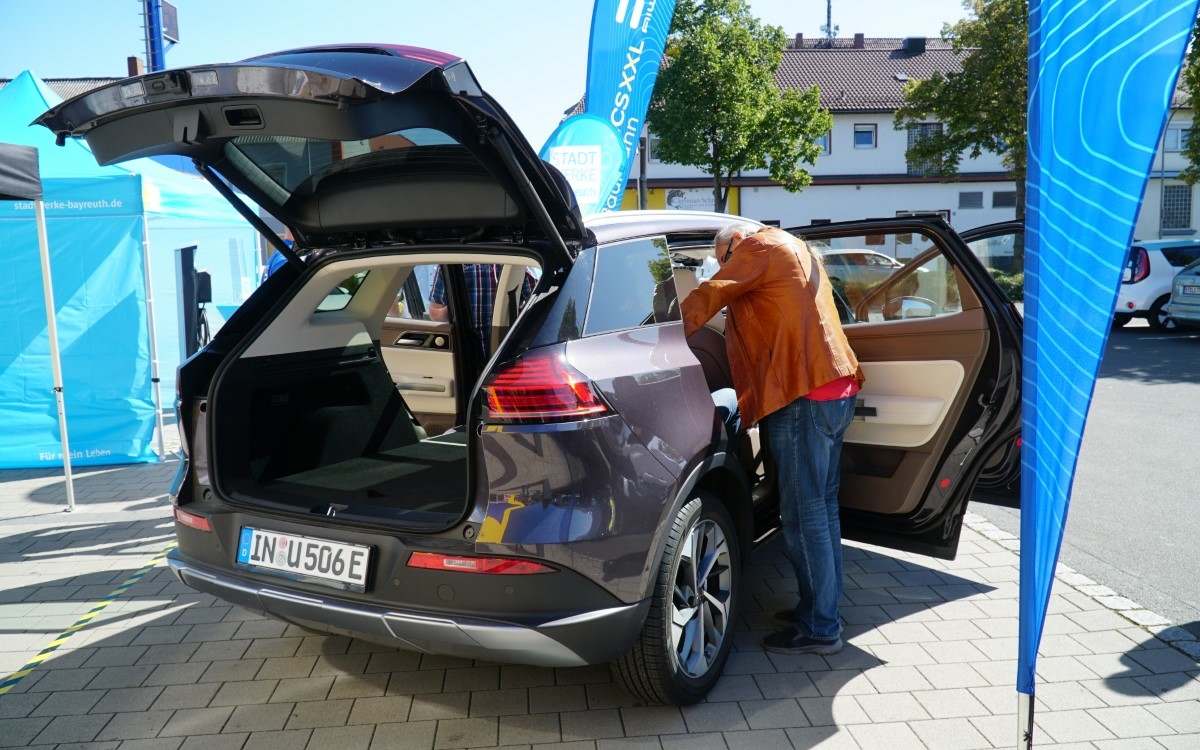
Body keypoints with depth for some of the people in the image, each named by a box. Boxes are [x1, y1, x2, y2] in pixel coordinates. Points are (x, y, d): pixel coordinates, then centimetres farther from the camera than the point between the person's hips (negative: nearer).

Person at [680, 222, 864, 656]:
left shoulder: (760, 244, -1)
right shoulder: (796, 252, 26)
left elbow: (709, 296, -9)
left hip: (805, 396, -10)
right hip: (838, 389, 10)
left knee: (804, 515, -3)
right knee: (822, 507, 16)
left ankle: (820, 629, 6)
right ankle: (822, 607, 27)